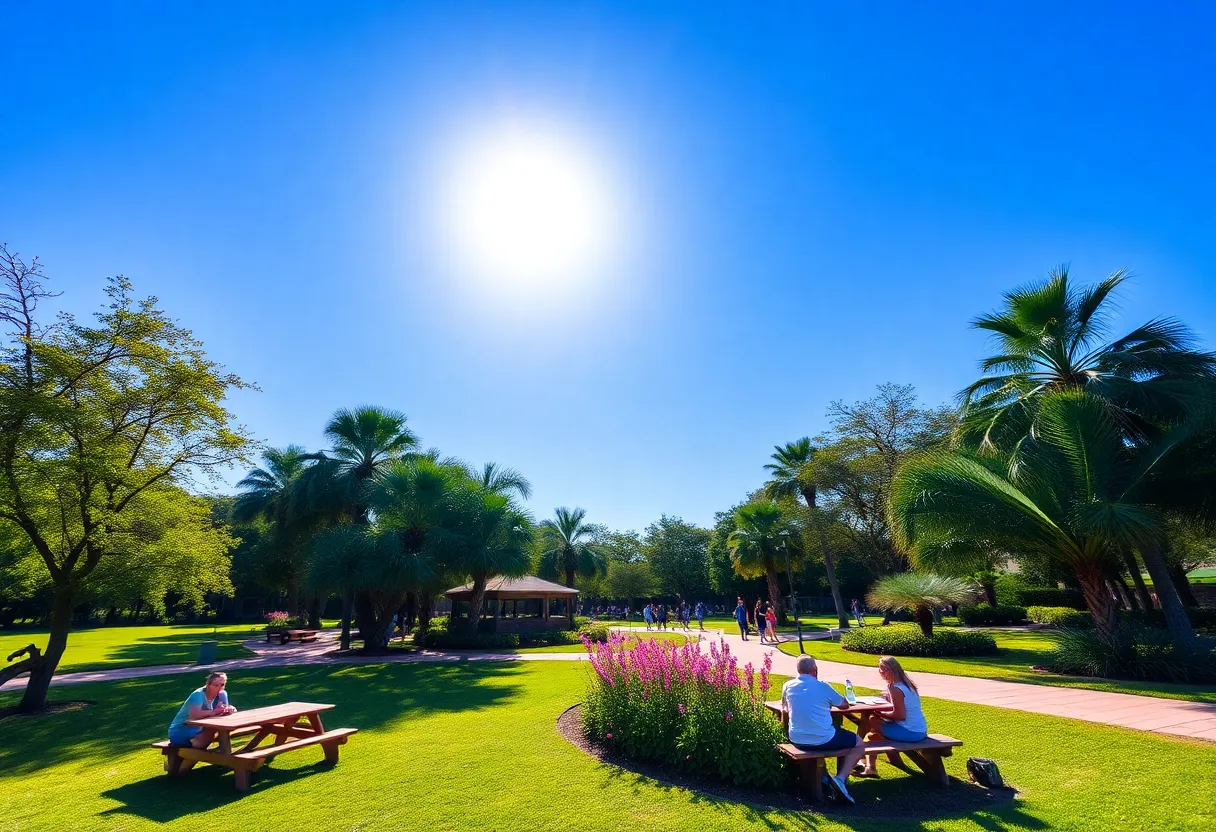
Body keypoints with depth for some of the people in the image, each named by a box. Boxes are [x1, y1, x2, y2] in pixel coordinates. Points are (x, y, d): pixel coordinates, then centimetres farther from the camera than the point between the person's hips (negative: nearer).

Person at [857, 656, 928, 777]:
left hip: (910, 733, -9)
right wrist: (889, 698, 4)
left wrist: (880, 714, -10)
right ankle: (870, 767, 21)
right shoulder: (907, 684, 8)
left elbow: (900, 716, -22)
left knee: (868, 721, -1)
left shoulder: (895, 689, -19)